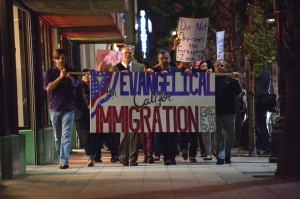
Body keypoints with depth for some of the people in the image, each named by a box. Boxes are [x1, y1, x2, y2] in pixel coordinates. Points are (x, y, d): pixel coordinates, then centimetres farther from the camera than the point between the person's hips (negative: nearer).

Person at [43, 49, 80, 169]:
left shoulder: (71, 71, 8)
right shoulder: (50, 72, 3)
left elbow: (77, 85, 8)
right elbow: (48, 88, -9)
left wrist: (71, 78, -12)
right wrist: (60, 77, -16)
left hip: (68, 108, 0)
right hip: (55, 108, 1)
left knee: (66, 136, -10)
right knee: (57, 137, 9)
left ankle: (64, 160, -15)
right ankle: (61, 158, 20)